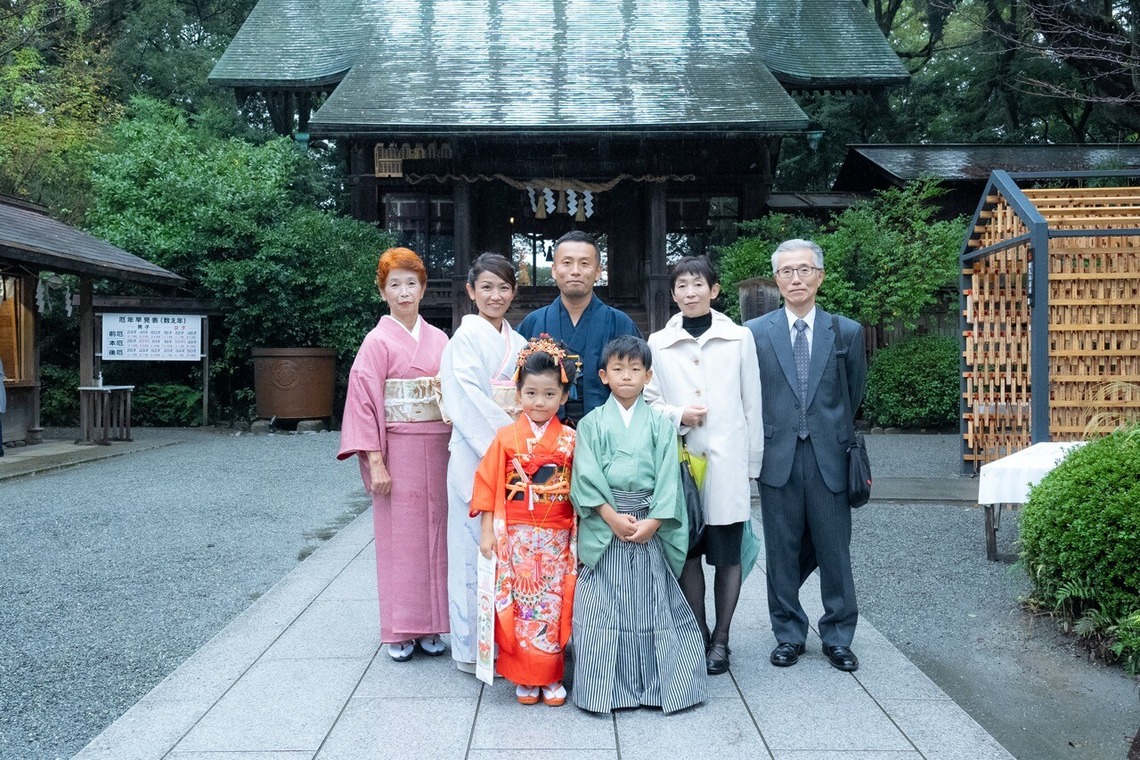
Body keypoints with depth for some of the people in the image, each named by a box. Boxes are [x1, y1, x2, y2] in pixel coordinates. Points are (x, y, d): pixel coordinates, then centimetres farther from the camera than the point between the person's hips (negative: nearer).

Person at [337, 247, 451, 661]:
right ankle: (400, 631, 15)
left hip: (437, 449, 4)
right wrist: (375, 463, -13)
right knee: (399, 538, 2)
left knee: (434, 534, 8)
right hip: (398, 451, -4)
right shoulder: (377, 341, -4)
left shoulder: (438, 339, 8)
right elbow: (364, 403, -8)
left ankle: (430, 626, 20)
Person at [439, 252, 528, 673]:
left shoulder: (518, 342, 14)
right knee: (476, 549, 0)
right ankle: (472, 647, 11)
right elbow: (469, 400, -14)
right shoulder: (466, 337, -6)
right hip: (475, 453, -6)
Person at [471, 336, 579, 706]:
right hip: (516, 536, 0)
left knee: (553, 606, 5)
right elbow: (489, 484, 0)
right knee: (520, 605, 4)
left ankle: (551, 676, 20)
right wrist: (488, 531, -4)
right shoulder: (507, 437, -2)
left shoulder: (570, 440, 0)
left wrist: (580, 535, 0)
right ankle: (524, 677, 18)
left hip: (558, 537, 1)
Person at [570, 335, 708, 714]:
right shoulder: (592, 423, 4)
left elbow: (668, 476, -1)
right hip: (604, 525, -1)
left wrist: (653, 521, -12)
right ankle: (604, 687, 11)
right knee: (601, 608, 0)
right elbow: (586, 476, -4)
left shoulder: (660, 424, 6)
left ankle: (656, 685, 18)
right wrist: (612, 516, -14)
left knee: (652, 604, 5)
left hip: (650, 526, 1)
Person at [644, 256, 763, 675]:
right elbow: (647, 402, 8)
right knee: (687, 551, 9)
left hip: (727, 463, -1)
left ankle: (720, 639, 20)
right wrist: (677, 415, -12)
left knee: (727, 553, 5)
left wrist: (752, 464, 5)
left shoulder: (739, 338, 2)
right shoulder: (659, 343, 5)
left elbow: (752, 404, 5)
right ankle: (698, 635, 23)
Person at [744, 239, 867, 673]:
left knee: (834, 550, 7)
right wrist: (761, 445, 5)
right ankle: (788, 634, 23)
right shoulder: (755, 333, 2)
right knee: (783, 551, 8)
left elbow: (854, 393, 14)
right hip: (778, 456, 0)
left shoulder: (847, 332, 5)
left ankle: (838, 637, 23)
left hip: (828, 457, 1)